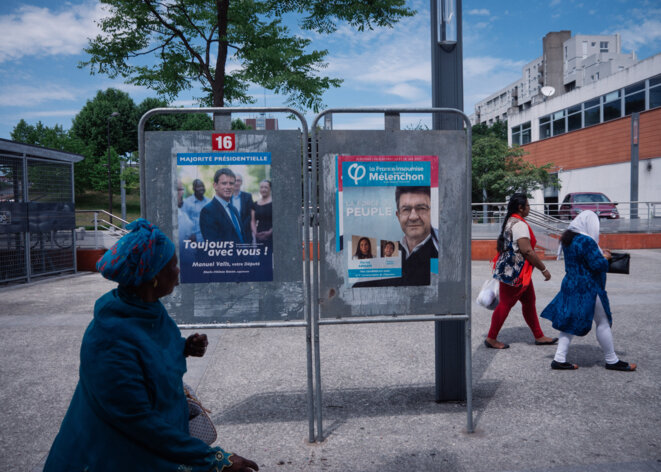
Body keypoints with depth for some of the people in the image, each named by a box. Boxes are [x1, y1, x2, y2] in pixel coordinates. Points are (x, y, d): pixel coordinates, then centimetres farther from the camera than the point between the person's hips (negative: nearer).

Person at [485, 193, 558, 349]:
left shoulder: (509, 222, 13)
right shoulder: (520, 224, -19)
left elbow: (503, 245, 19)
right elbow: (527, 251, -23)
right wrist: (544, 269, -15)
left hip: (508, 269, 11)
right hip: (515, 272, -11)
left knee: (529, 301, 16)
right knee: (506, 304, -1)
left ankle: (539, 336, 27)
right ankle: (491, 338, 9)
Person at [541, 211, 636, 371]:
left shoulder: (568, 239, 9)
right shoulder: (587, 241, -20)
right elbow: (598, 265, -22)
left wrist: (600, 254, 14)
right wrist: (605, 257, -1)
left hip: (571, 285, 9)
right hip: (588, 289, -9)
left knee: (570, 322, 11)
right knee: (603, 322, 7)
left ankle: (559, 359, 10)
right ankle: (612, 361, 20)